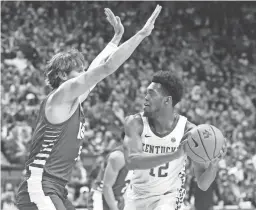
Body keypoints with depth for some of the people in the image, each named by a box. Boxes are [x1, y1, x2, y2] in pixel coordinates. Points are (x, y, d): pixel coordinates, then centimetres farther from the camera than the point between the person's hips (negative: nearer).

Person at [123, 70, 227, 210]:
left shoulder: (188, 131, -17)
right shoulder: (135, 123, -16)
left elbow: (203, 184, -15)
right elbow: (131, 161, -34)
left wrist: (213, 164, -38)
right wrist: (175, 155, -44)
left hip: (168, 196, -2)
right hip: (137, 197, 2)